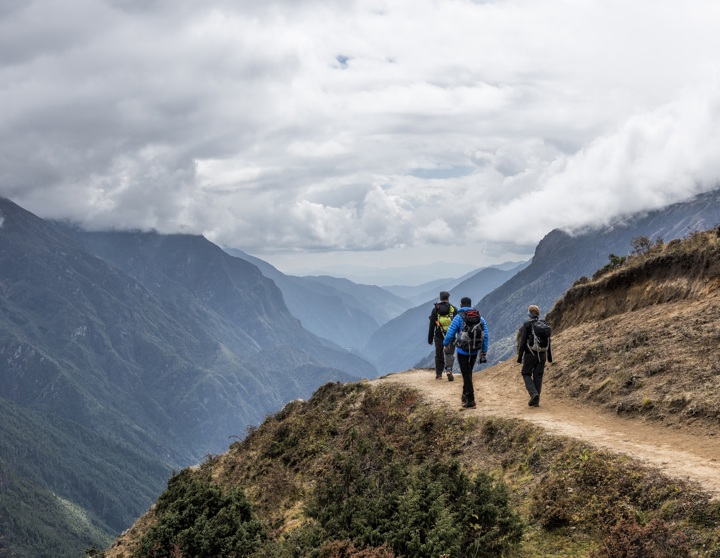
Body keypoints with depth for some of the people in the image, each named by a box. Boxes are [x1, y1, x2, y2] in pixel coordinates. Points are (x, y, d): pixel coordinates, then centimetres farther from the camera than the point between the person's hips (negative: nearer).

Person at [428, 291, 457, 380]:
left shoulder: (435, 309, 1)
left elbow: (431, 325, 1)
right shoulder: (453, 309, 1)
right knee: (450, 354, 1)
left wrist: (430, 338, 5)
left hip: (439, 336, 1)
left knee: (439, 355, 13)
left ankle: (439, 374, 19)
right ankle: (449, 369, -24)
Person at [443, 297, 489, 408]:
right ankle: (465, 396, 30)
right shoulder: (480, 317, 6)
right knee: (468, 373, 22)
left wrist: (445, 344, 11)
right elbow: (485, 336, 5)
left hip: (463, 351, -5)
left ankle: (470, 401, -4)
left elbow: (450, 333, -9)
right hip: (475, 351, 5)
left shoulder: (459, 317, -8)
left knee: (466, 374, -1)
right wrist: (484, 352, 11)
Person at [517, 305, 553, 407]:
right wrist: (549, 356, 16)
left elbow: (523, 342, -11)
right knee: (538, 376, 10)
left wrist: (520, 356, -7)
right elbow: (549, 342, 9)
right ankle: (536, 400, 9)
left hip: (530, 354, -4)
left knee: (526, 374, 9)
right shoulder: (545, 325, 6)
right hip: (542, 355, 4)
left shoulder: (527, 325, -8)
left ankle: (533, 393, -13)